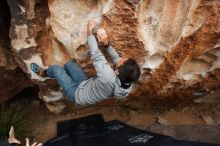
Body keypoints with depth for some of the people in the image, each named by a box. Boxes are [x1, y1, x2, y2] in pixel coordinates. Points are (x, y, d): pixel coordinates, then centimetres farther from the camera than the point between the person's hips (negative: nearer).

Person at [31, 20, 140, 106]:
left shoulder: (109, 79, -47)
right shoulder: (127, 83, -26)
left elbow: (96, 54, -34)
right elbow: (116, 59, -13)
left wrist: (90, 31, -20)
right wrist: (106, 43, -27)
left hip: (77, 94, -6)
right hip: (87, 84, 6)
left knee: (55, 68, 4)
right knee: (69, 64, 15)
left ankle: (42, 73, 38)